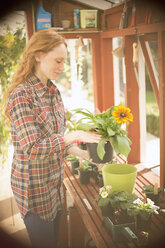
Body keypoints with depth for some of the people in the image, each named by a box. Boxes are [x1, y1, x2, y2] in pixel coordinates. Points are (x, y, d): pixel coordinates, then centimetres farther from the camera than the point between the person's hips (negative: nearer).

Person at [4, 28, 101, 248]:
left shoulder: (54, 91, 4)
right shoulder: (21, 95, -20)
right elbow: (32, 148, -26)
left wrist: (79, 152, 2)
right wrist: (74, 136, -24)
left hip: (55, 180, 7)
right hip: (34, 186, -7)